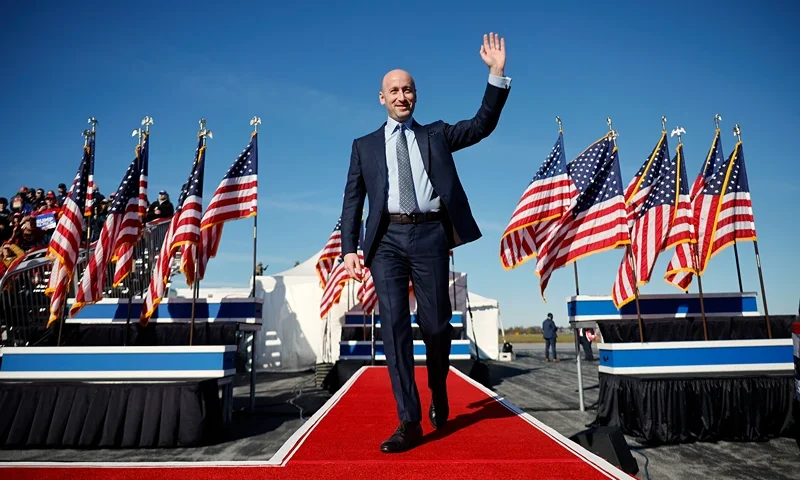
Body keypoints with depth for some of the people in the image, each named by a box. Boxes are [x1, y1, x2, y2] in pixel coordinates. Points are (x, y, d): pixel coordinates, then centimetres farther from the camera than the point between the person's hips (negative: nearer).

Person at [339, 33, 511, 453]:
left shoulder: (436, 135, 17)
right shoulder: (365, 146, 15)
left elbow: (482, 125, 7)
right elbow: (352, 201, 10)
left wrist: (497, 74, -3)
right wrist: (350, 249, -2)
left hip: (429, 235, 0)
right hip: (387, 239, 1)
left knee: (436, 323, 3)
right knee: (394, 326, -5)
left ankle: (438, 391, 34)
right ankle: (409, 422, 3)